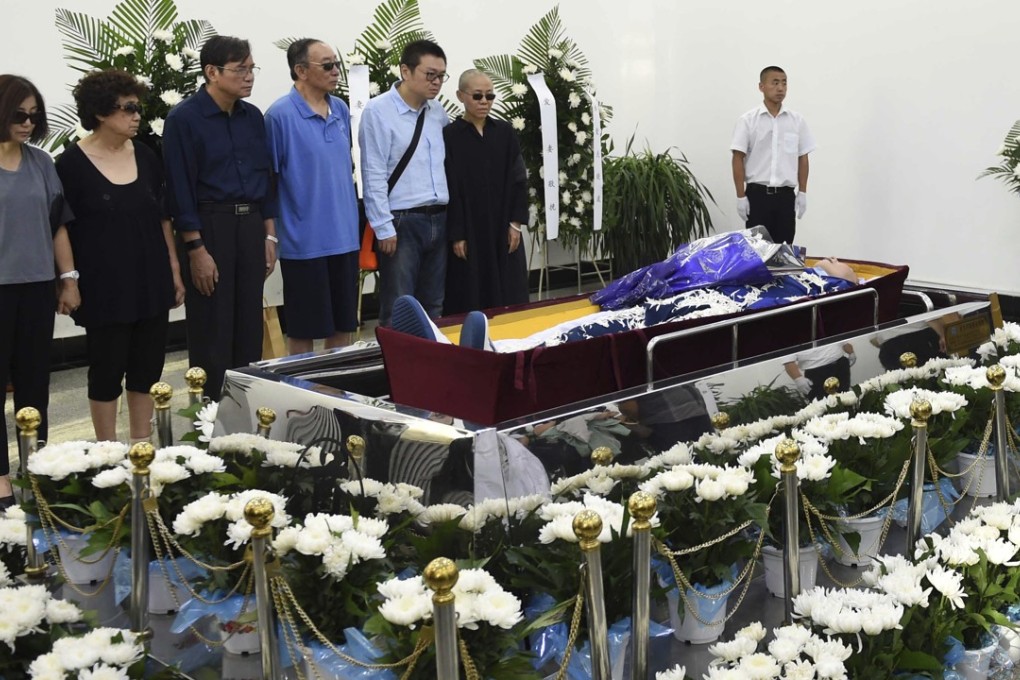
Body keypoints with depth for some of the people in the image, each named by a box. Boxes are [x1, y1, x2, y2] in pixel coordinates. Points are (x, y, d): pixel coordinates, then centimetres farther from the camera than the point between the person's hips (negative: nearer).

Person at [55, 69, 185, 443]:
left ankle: (143, 446, 23)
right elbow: (63, 229, -5)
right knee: (107, 370, 4)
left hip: (151, 281, 5)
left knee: (148, 368, 10)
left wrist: (174, 270, 10)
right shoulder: (72, 163, -7)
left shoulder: (145, 155, 7)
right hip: (104, 286, -5)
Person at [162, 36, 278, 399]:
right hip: (209, 227, -6)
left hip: (250, 226, 6)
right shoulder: (184, 118, -9)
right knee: (212, 333, 2)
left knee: (249, 328, 10)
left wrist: (268, 236, 10)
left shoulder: (252, 116, 9)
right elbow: (180, 189, -11)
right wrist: (196, 250, -15)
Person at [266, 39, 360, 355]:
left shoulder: (341, 110, 8)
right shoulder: (280, 114, -11)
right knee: (304, 330, 4)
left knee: (344, 325, 13)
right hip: (304, 242, -6)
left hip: (345, 237, 6)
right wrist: (270, 233, -8)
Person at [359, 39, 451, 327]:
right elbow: (373, 175, -10)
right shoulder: (378, 111, -8)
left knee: (434, 309, 13)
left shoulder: (437, 112, 10)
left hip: (439, 220, 6)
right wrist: (384, 228, -14)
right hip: (401, 222, -6)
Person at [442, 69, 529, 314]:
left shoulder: (505, 133, 6)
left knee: (508, 298, 6)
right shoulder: (449, 136, -4)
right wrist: (456, 235, -11)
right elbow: (449, 188, -7)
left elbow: (519, 179, 6)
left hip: (503, 229, 3)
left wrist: (515, 223, -2)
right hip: (468, 230, -3)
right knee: (470, 299, 0)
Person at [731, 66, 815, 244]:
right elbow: (738, 159, -5)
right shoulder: (748, 120, -3)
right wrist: (741, 196, -9)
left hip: (786, 195, 3)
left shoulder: (797, 120, 5)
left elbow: (802, 158, 9)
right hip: (757, 194, -3)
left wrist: (802, 192, 4)